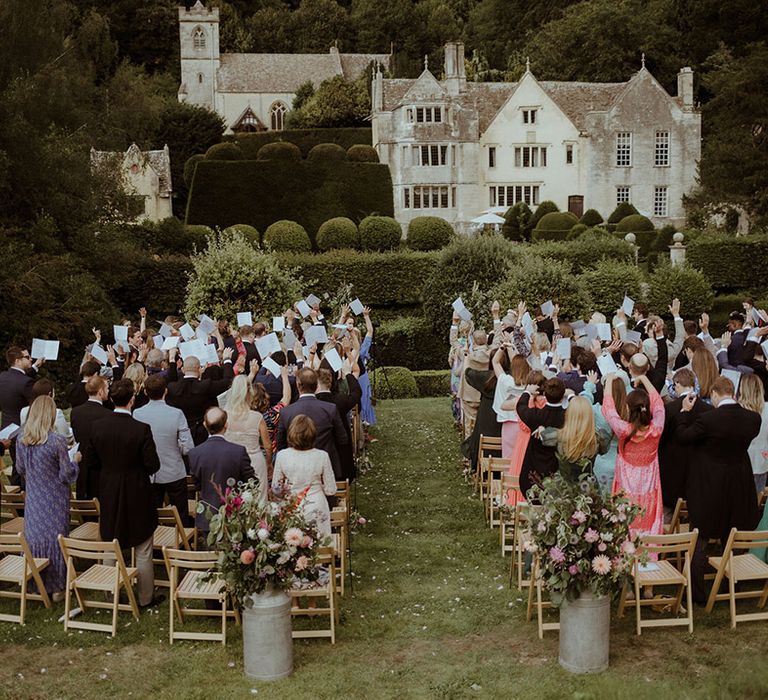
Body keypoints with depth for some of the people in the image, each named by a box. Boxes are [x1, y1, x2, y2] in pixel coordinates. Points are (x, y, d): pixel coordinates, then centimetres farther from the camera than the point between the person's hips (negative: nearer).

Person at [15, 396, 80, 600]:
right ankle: (57, 587, 16)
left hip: (33, 500, 4)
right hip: (55, 501, -4)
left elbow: (20, 469, 9)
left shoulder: (22, 441, -5)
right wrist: (75, 460, 4)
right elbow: (67, 474, -14)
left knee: (34, 537, 15)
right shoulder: (57, 441, -20)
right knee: (55, 538, 7)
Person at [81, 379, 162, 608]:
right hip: (137, 496, -4)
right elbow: (153, 465, -16)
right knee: (142, 552, 10)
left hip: (108, 495, 4)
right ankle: (146, 598, 19)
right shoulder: (141, 429, -21)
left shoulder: (98, 426, -8)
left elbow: (90, 460, 1)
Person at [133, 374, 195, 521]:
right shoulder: (176, 414, -16)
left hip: (148, 476, 2)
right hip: (175, 474, -2)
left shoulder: (137, 414, -11)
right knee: (181, 518, 11)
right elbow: (188, 448, -16)